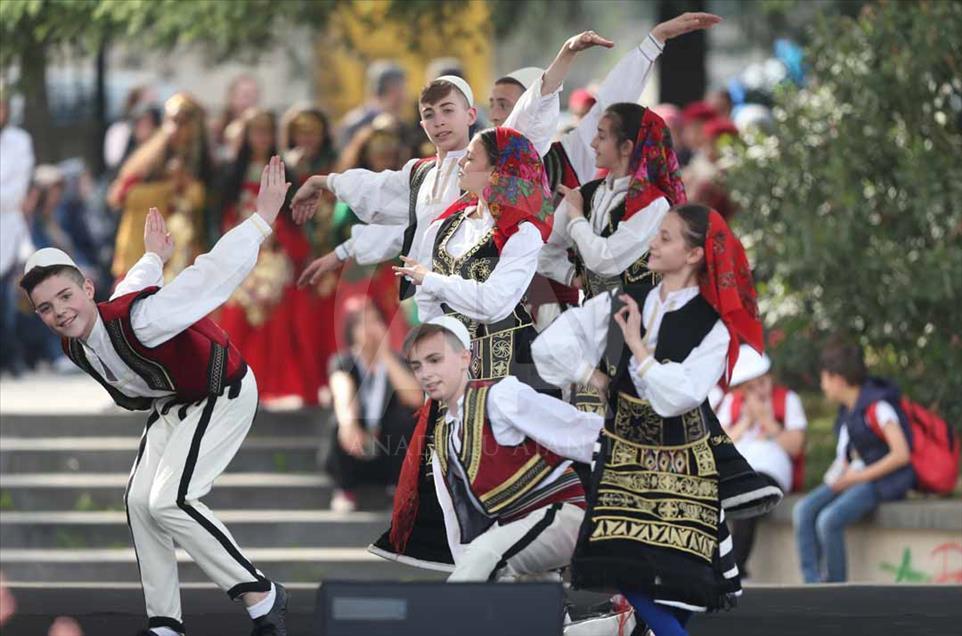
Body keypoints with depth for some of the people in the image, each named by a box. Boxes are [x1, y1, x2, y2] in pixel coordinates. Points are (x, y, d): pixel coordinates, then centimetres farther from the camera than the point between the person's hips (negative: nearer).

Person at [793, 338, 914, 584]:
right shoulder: (848, 409, 12)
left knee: (829, 520, -28)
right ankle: (811, 582, -16)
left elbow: (901, 454, -21)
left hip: (883, 480, -9)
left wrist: (859, 476, -18)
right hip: (855, 476, 9)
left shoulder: (877, 407, -16)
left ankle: (836, 585, -14)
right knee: (804, 511, -11)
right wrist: (841, 468, 4)